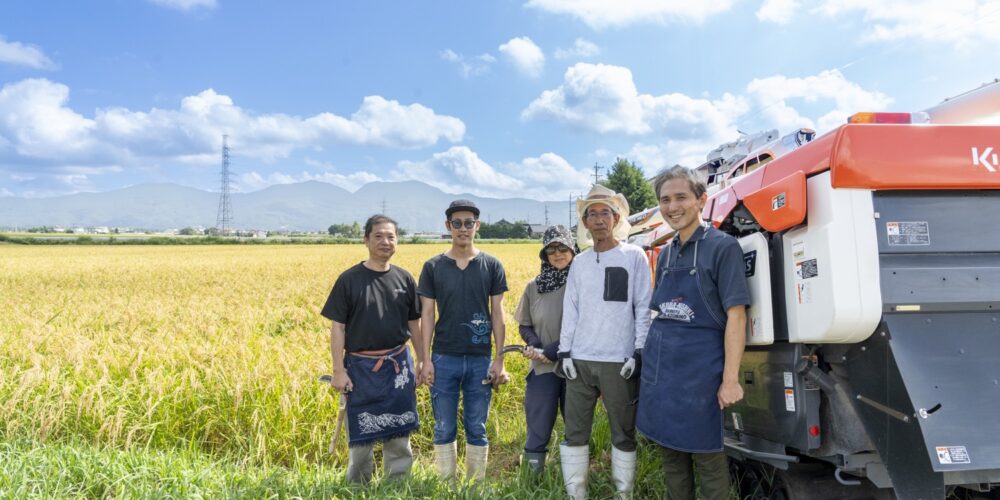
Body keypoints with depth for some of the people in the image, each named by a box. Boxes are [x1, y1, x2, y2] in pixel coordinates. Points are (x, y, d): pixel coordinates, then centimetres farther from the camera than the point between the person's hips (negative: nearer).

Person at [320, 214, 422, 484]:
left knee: (399, 433, 9)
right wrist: (339, 371, -8)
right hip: (361, 367, -2)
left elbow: (414, 324, 8)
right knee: (361, 434, 9)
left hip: (398, 366, 2)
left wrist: (423, 362, 7)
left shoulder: (405, 279, 3)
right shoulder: (349, 279, -6)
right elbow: (338, 327, -5)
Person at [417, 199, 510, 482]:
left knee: (477, 430, 9)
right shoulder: (433, 267, 1)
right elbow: (426, 315, 2)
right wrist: (425, 360, -4)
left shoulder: (491, 265, 1)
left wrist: (499, 360, -2)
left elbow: (497, 314, 2)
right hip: (444, 359, 0)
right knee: (444, 429, 8)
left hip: (480, 360, 0)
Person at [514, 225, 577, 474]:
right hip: (543, 368, 2)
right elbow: (524, 325, 12)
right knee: (537, 431, 7)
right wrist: (535, 347, -9)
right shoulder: (534, 287, 6)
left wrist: (550, 350, -14)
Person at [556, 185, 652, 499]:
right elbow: (570, 310, 11)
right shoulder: (579, 262, 12)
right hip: (580, 361, 4)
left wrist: (640, 352, -8)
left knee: (623, 433, 6)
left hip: (619, 362, -3)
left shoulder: (634, 256, 1)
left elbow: (644, 308, -2)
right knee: (575, 432, 7)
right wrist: (564, 351, 4)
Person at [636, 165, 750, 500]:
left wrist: (730, 379, -17)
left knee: (707, 458, 5)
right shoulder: (666, 254, 11)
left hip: (699, 367, -6)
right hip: (659, 368, 6)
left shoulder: (722, 247, -8)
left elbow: (736, 315, -13)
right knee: (671, 454, 15)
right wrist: (654, 359, 12)